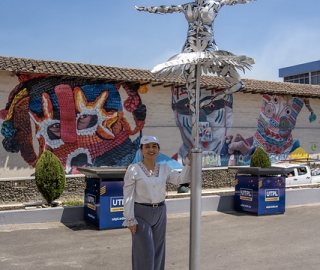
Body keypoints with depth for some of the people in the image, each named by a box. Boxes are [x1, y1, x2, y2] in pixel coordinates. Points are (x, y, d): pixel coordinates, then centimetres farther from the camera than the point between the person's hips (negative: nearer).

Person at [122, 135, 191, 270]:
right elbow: (128, 195, -10)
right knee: (145, 251, -1)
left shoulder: (164, 168, 4)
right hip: (141, 213, -5)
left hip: (160, 213, 5)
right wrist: (130, 219, -13)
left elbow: (181, 179, 1)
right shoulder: (134, 169, -10)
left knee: (158, 250, 13)